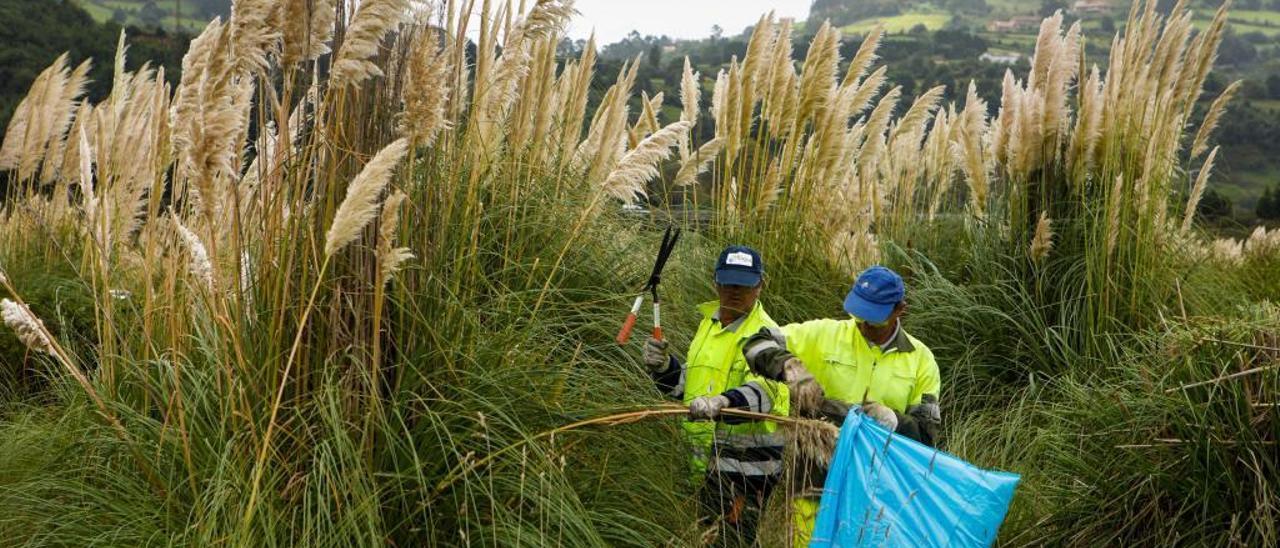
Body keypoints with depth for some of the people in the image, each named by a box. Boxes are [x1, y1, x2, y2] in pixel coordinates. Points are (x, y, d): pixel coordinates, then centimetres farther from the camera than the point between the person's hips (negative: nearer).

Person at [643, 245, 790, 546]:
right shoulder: (709, 323, 12)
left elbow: (761, 391, -33)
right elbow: (686, 385, 20)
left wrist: (723, 402, -52)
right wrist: (663, 366, 0)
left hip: (747, 467, -8)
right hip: (711, 461, 8)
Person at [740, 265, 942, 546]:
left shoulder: (921, 359, 6)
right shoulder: (825, 334, 2)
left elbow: (925, 434, 4)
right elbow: (757, 344, 1)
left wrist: (891, 420, -16)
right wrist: (791, 366, -18)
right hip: (819, 480, -1)